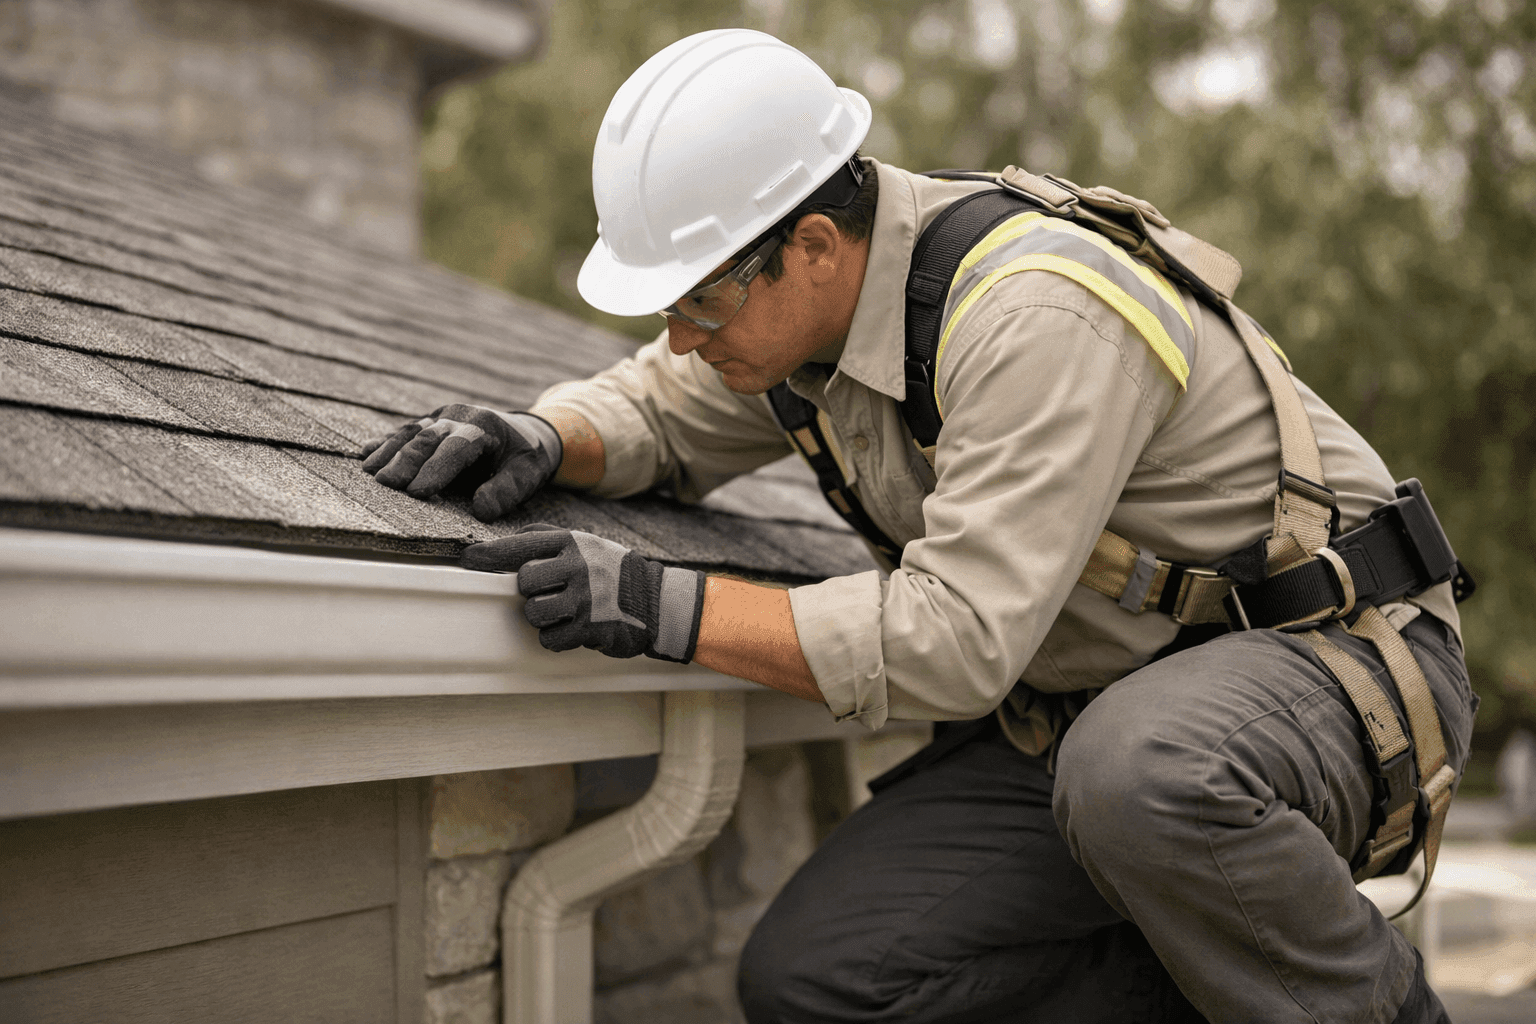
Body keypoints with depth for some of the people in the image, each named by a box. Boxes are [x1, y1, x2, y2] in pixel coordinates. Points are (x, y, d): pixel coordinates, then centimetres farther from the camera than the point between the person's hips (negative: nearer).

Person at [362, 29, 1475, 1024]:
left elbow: (961, 636, -33)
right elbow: (653, 411, 14)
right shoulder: (812, 294, -2)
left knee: (1137, 775, -43)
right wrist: (540, 438, -9)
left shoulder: (1040, 317, -28)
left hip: (1332, 655, -7)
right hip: (1090, 704, 7)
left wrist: (666, 608, -34)